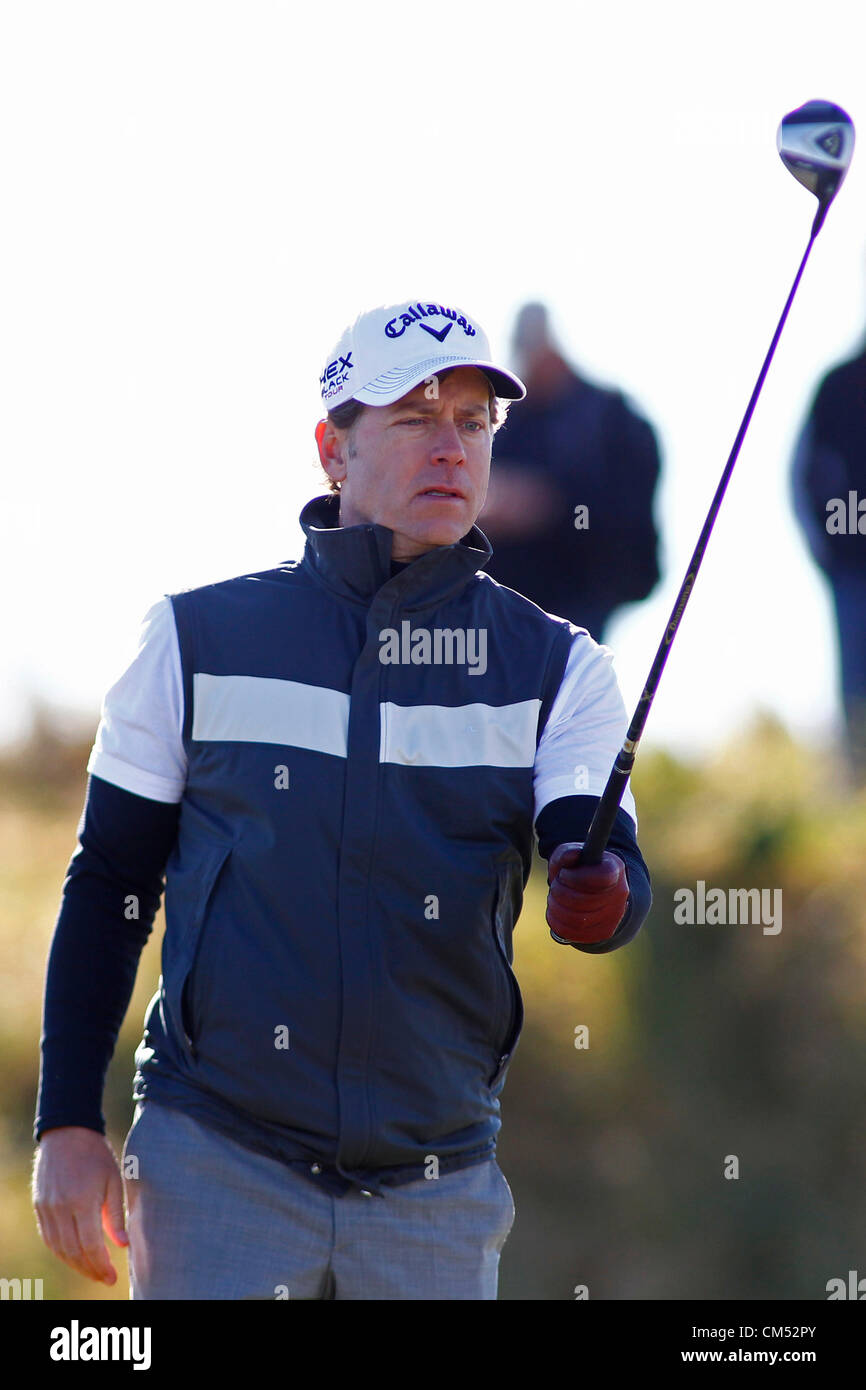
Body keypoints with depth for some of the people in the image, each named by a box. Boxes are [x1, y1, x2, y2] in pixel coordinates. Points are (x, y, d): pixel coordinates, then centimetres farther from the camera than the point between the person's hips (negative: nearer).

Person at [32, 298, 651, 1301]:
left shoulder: (554, 667, 5)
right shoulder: (198, 638, 3)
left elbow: (609, 860, -8)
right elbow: (109, 884, 7)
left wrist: (599, 890, -33)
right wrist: (67, 1122, 0)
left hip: (436, 1189, 1)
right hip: (215, 1168, -1)